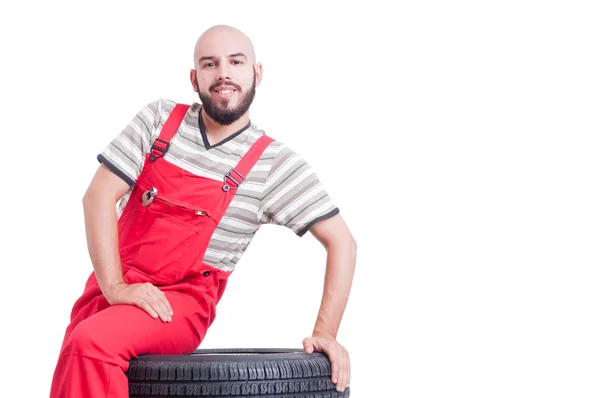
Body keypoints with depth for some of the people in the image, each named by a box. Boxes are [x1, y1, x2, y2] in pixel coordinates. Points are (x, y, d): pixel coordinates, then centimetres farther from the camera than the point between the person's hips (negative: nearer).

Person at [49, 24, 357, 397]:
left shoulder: (275, 163, -6)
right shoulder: (160, 118, 1)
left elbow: (341, 241, -3)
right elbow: (100, 196, -4)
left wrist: (325, 332, -11)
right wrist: (115, 287, -14)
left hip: (183, 302, -4)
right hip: (110, 290, 4)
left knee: (91, 342, -29)